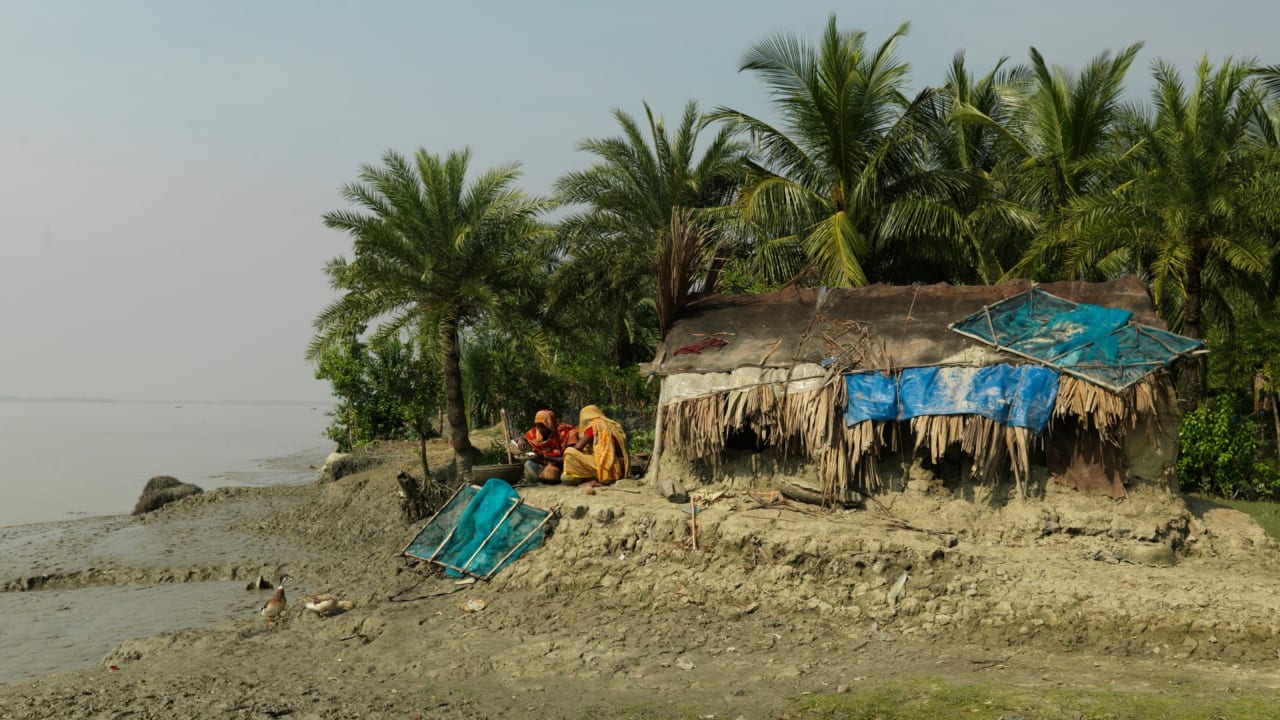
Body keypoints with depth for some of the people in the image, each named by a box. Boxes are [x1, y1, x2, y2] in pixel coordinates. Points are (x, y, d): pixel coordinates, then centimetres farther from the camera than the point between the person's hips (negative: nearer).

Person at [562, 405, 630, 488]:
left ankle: (594, 480, -7)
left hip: (606, 469, -8)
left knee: (569, 452, -6)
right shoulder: (613, 425, 19)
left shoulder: (594, 426, -2)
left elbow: (578, 447, -6)